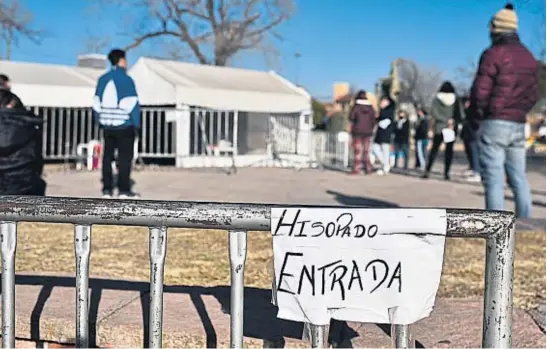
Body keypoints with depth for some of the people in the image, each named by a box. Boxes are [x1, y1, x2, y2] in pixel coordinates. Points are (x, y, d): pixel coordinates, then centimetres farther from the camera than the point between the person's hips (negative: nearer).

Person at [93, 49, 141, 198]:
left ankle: (107, 189, 11)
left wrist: (100, 121, 19)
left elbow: (96, 102, 11)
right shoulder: (126, 79, -11)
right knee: (125, 157, -1)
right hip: (124, 126, -6)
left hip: (107, 126, 6)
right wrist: (136, 124, -5)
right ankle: (124, 189, -2)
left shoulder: (102, 79, 7)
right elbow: (132, 104, -13)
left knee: (107, 156, 10)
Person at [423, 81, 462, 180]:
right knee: (434, 149, -1)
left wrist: (453, 123, -7)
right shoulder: (436, 101, 2)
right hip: (439, 129, -2)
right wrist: (447, 120, -6)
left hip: (451, 129, 2)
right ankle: (427, 170, -1)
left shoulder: (455, 101, 7)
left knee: (449, 151, 2)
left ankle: (447, 172, 4)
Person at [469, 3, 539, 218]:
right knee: (519, 178, 11)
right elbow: (534, 94, 15)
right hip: (519, 125, 6)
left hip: (494, 124, -6)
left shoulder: (493, 54, -9)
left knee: (494, 179, -5)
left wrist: (477, 114, 2)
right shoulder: (529, 57, 12)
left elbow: (480, 90, -12)